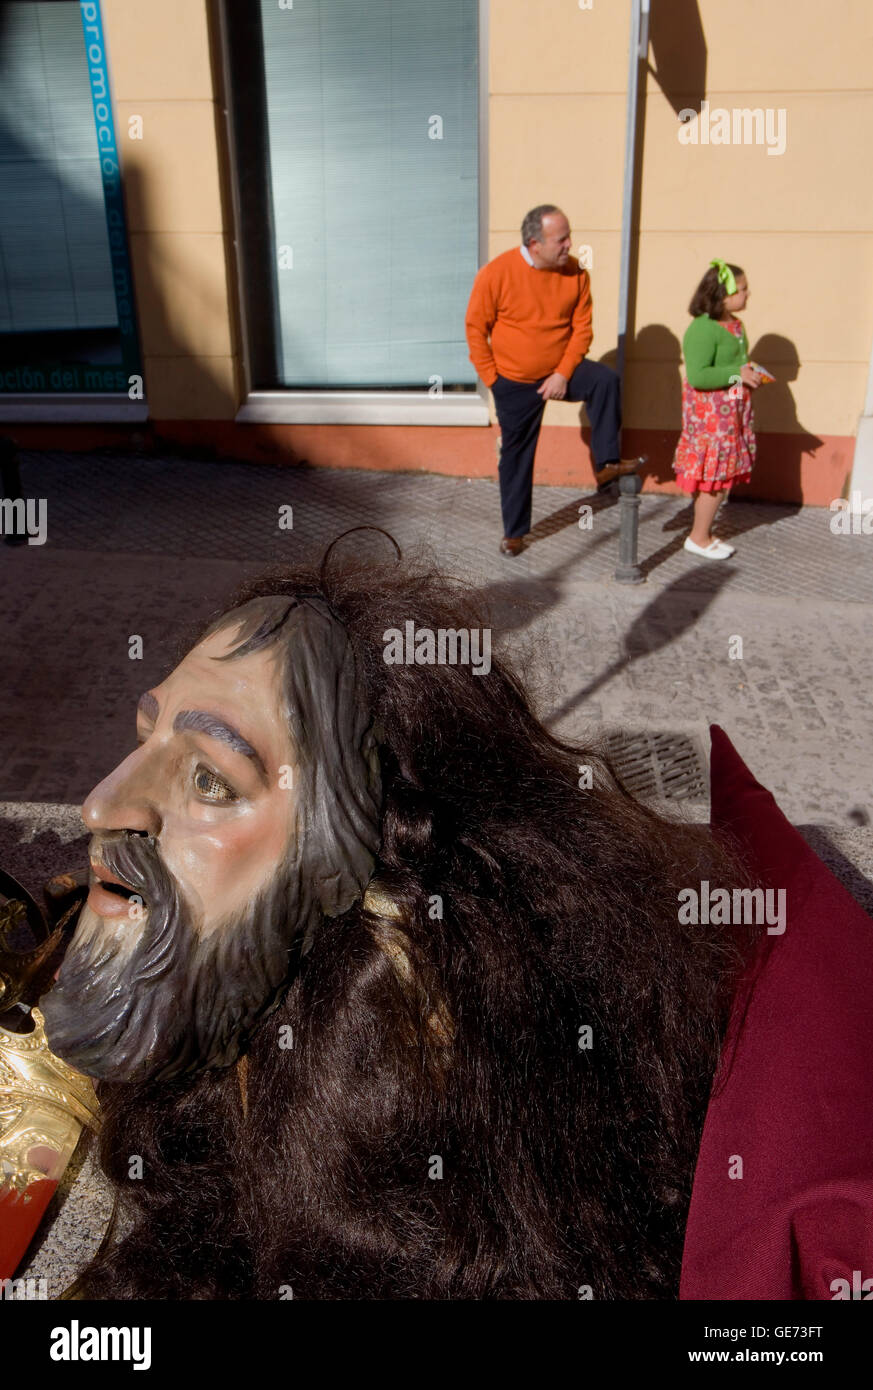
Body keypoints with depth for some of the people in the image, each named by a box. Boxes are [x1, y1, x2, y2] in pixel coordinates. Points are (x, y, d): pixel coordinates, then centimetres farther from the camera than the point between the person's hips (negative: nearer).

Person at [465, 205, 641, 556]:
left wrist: (563, 373, -15)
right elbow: (476, 329, -9)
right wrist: (492, 378, -10)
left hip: (560, 371, 2)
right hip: (514, 383, -1)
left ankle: (607, 464, -19)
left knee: (606, 380, -27)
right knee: (516, 456, 7)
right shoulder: (496, 274, -16)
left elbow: (582, 327, -5)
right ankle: (514, 531, 23)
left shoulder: (575, 273, -9)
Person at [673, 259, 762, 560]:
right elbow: (697, 376, -27)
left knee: (723, 475, 12)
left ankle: (703, 532, 24)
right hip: (710, 411, -9)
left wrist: (750, 374, 9)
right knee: (715, 475, -3)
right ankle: (698, 538, 10)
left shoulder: (735, 325, 12)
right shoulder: (702, 329, -19)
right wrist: (737, 374, -22)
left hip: (732, 410, 9)